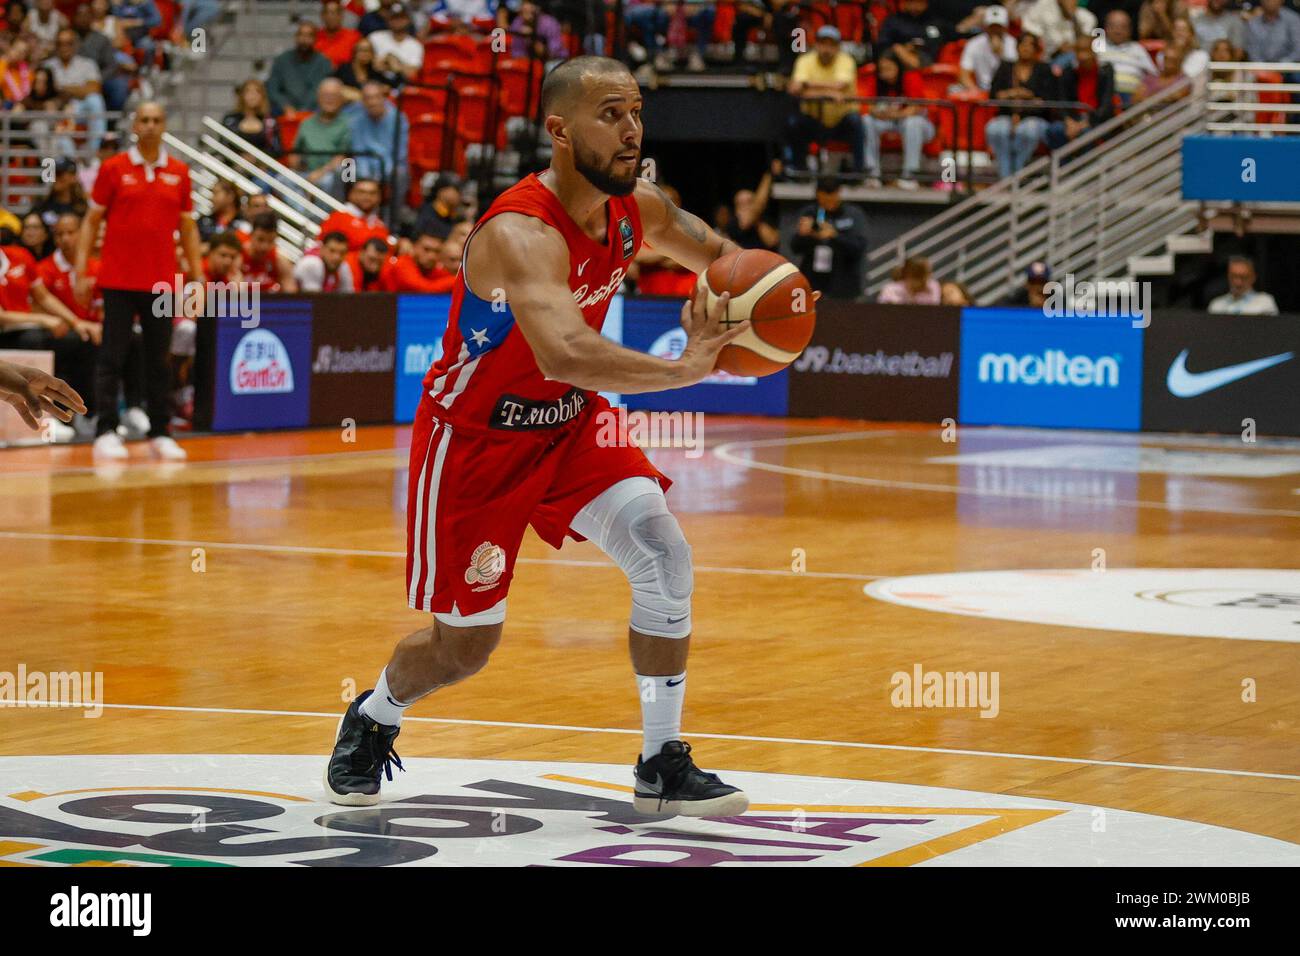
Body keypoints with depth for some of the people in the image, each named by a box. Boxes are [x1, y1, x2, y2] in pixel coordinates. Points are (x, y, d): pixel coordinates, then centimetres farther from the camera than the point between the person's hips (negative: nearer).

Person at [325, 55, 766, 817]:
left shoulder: (637, 207, -9)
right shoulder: (522, 233, -34)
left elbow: (707, 247, 16)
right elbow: (564, 354, -52)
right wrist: (687, 368, -52)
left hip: (569, 423, 6)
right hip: (473, 439, -6)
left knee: (664, 554, -16)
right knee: (466, 644, 5)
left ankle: (664, 767, -4)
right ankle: (370, 721, 39)